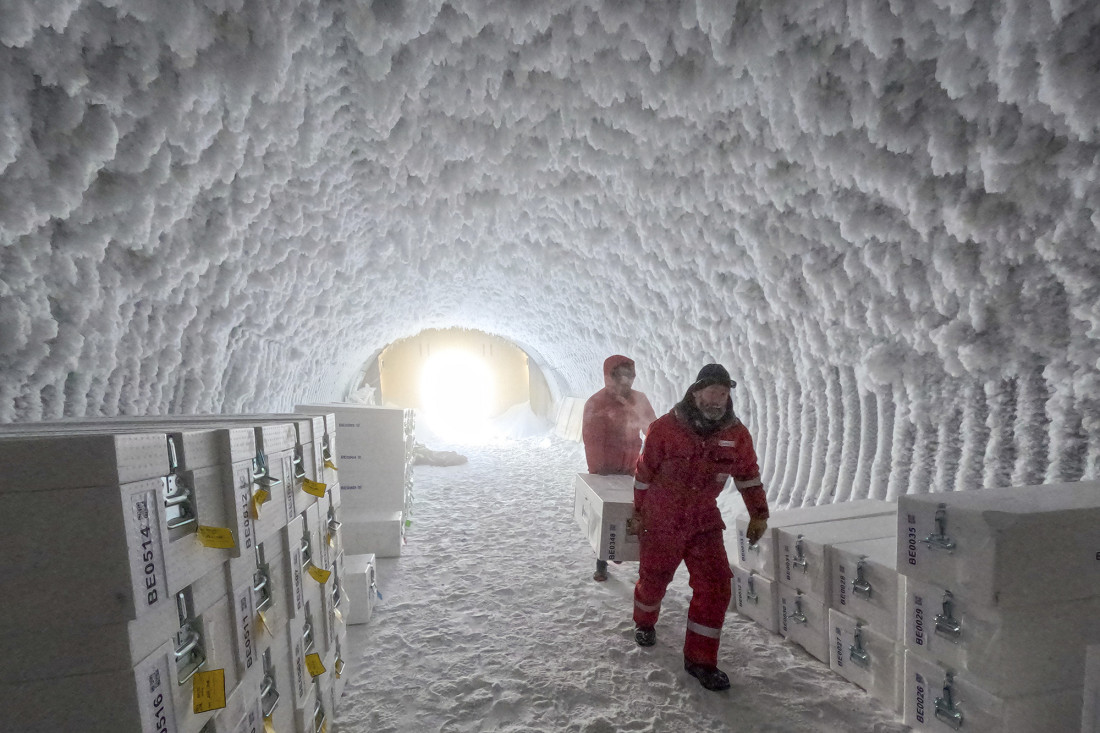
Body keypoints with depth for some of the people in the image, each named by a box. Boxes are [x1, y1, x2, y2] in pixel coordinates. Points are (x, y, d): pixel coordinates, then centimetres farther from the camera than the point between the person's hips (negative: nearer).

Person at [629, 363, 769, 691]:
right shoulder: (665, 428, -18)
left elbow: (748, 474, 8)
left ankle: (700, 658, 13)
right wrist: (637, 513, 1)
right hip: (660, 521, -2)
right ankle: (644, 623, 48)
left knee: (715, 586, -5)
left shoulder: (736, 434, -7)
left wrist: (759, 513, 11)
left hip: (704, 522, 3)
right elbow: (644, 473, -7)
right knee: (653, 579, 15)